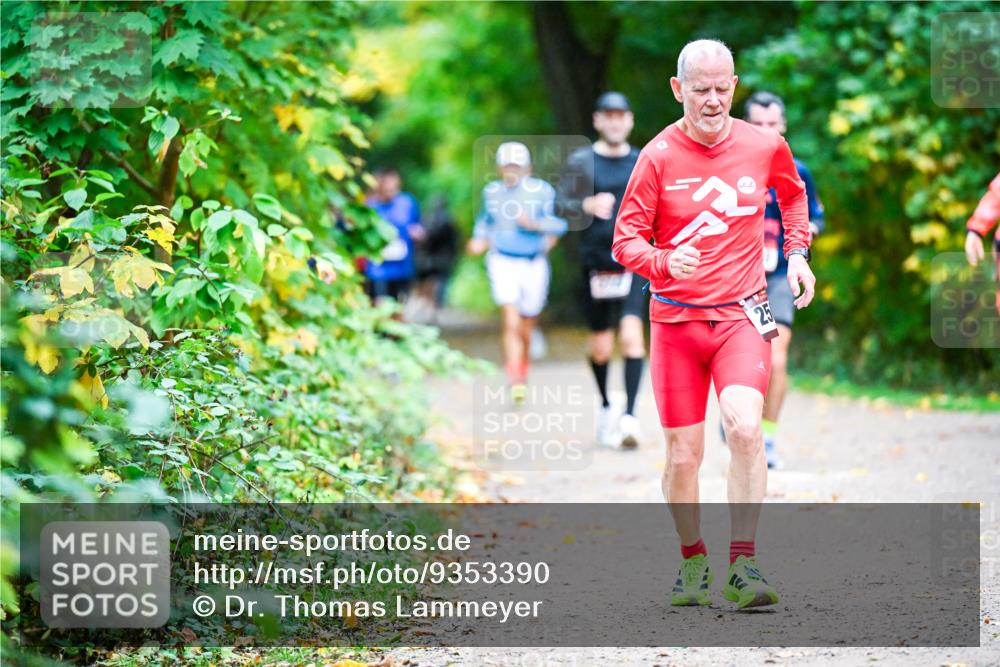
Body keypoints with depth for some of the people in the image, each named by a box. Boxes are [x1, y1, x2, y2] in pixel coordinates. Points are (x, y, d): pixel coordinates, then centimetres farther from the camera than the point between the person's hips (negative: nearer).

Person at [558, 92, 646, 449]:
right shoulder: (580, 161, 3)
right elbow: (562, 204, -4)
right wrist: (588, 205, -23)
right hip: (595, 264, 0)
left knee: (632, 335, -18)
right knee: (600, 346, 7)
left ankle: (630, 415, -21)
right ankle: (605, 407, 32)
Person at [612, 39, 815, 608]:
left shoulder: (765, 146, 1)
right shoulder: (659, 156, -5)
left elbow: (794, 194, 25)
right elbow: (626, 240, -3)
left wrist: (797, 251, 12)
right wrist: (664, 263, -23)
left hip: (742, 314, 0)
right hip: (676, 319, 0)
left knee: (745, 427, -23)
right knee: (684, 455, 2)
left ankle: (743, 565, -18)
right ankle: (693, 563, 25)